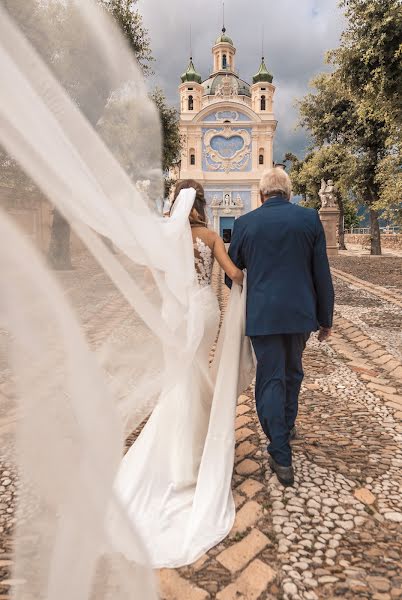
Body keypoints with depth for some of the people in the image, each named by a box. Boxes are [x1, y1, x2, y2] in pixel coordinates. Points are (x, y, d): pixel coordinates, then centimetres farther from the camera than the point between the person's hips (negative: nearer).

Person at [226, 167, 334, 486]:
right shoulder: (309, 217, -2)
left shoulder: (245, 223, -2)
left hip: (263, 313, -2)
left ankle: (282, 457, 7)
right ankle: (288, 423, 43)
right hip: (301, 311, 2)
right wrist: (326, 318, 6)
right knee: (293, 371, 23)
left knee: (271, 379, 6)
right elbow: (322, 273, -2)